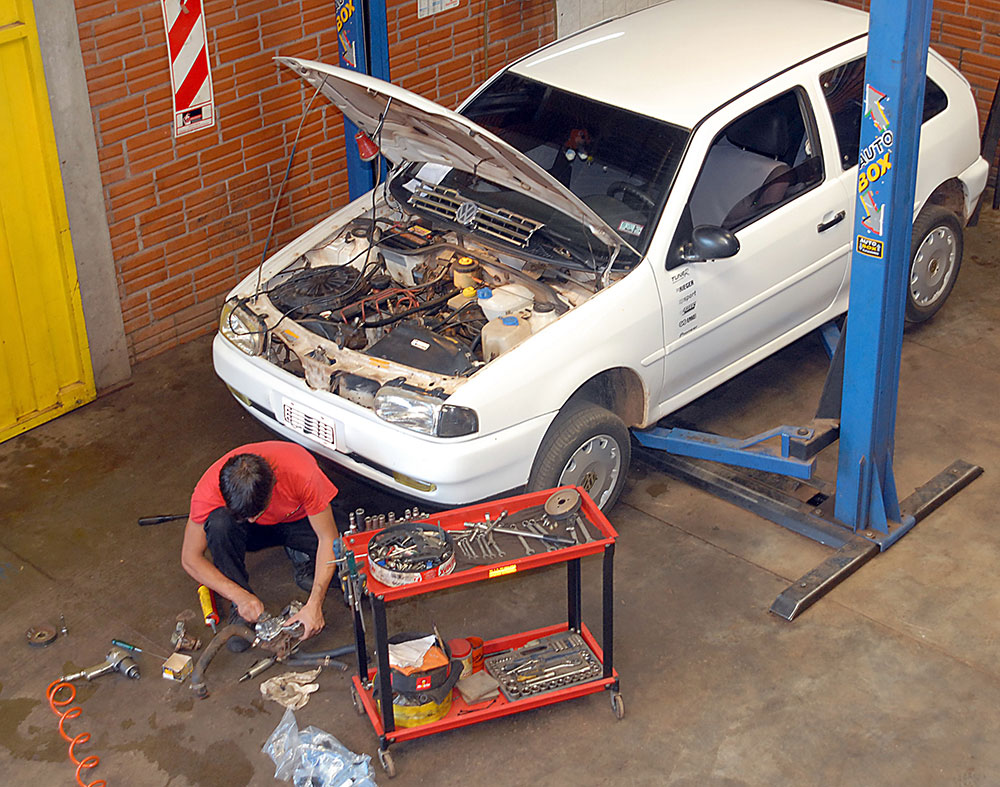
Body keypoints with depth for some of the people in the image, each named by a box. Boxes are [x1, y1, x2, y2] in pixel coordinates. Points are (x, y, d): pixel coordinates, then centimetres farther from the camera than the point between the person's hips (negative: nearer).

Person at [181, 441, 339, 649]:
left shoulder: (303, 475, -39)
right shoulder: (209, 489, -34)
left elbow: (328, 539, -29)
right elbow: (190, 558, -23)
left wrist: (314, 604, -37)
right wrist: (240, 597, -33)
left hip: (297, 522, -1)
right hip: (253, 533, 1)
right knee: (218, 523, -36)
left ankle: (302, 559, 5)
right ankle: (240, 609, -16)